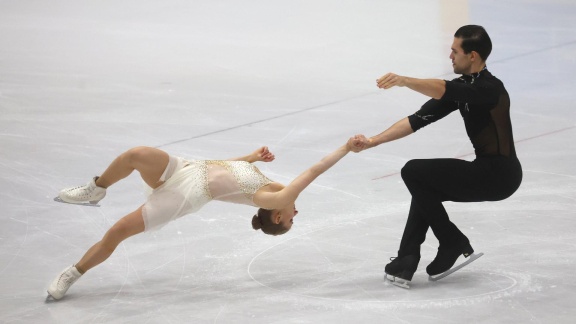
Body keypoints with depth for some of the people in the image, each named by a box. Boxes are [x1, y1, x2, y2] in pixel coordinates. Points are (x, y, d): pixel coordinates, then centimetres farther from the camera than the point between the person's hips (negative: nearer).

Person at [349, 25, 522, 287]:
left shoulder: (489, 88, -19)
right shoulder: (461, 86, 8)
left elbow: (443, 90, -39)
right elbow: (419, 119, 5)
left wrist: (404, 81, -53)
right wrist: (371, 142, -1)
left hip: (499, 174, -10)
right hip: (486, 170, 10)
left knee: (414, 172, -11)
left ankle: (454, 244, 0)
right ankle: (405, 265, 12)